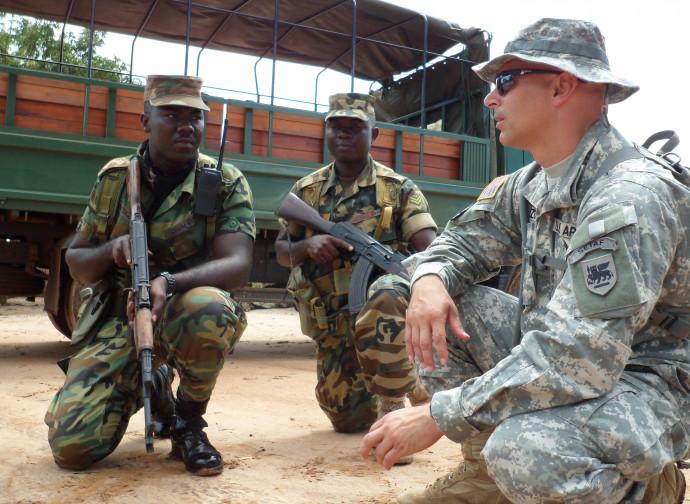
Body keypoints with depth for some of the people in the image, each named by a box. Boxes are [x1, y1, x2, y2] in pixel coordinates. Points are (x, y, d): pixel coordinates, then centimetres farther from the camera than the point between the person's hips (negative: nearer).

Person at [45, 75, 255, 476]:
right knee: (72, 446, -13)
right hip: (120, 319, 3)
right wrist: (112, 250, -17)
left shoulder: (226, 182, -6)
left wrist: (168, 283, -38)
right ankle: (150, 388, 21)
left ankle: (189, 422, -9)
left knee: (208, 309, -39)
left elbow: (238, 265, -20)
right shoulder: (114, 178, 2)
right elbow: (77, 263, 8)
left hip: (184, 312, -2)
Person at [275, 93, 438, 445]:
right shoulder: (306, 191, 6)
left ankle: (393, 408, -17)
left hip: (383, 298, -4)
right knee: (347, 419, 7)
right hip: (331, 320, 4)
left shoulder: (398, 189, -3)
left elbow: (430, 250, -14)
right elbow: (281, 253, 9)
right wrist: (307, 245, -15)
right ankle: (408, 381, 36)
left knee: (377, 318, -41)